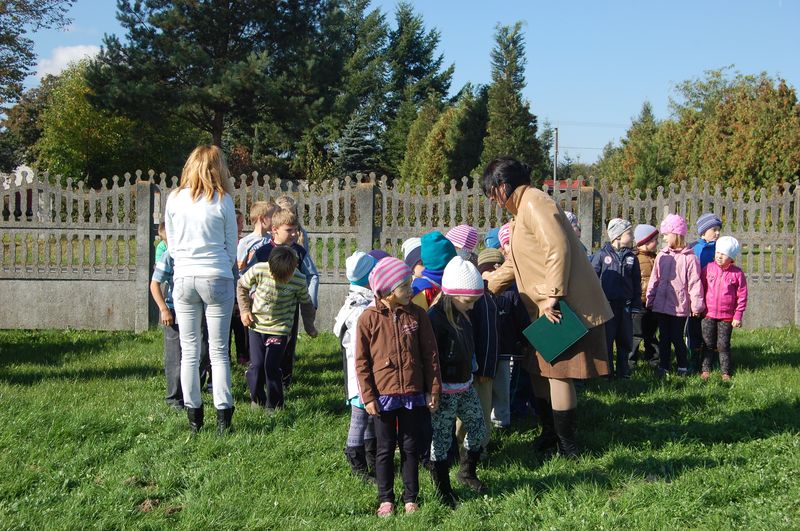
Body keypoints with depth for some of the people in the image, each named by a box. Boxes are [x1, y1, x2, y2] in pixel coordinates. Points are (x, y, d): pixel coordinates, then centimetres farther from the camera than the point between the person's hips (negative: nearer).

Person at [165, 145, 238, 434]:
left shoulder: (174, 199, 2)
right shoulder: (222, 200, -4)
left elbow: (172, 243, 11)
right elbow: (231, 247, 3)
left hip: (184, 278, 2)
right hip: (217, 279, -2)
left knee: (189, 351, 8)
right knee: (219, 351, 4)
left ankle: (194, 417, 14)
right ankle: (223, 416, 5)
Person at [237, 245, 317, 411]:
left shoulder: (299, 281, -15)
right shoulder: (259, 270, -16)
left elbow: (306, 304, 4)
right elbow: (242, 286, 3)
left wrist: (310, 327, 7)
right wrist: (245, 310, -4)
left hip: (280, 329, -1)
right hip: (256, 325, 1)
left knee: (271, 367, -8)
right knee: (256, 365, -2)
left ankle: (274, 404, 10)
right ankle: (257, 399, 22)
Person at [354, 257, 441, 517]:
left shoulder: (417, 315, -2)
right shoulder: (368, 318, -7)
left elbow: (430, 354, 2)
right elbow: (361, 361, -4)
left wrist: (433, 389, 1)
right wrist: (368, 396, -7)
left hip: (413, 394, 2)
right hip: (383, 395, -2)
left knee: (411, 447, 11)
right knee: (385, 449, 10)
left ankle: (411, 498, 22)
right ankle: (386, 499, 21)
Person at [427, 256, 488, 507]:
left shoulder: (462, 315, 6)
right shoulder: (435, 317, -21)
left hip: (465, 387, 9)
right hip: (444, 390, -8)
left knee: (478, 430, 16)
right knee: (441, 439, 1)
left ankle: (467, 472, 38)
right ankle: (443, 491, 12)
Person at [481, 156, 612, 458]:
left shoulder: (534, 204, -13)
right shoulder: (524, 210, 20)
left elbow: (558, 249, -23)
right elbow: (514, 266, 27)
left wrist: (552, 296, -23)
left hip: (563, 307, -10)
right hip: (548, 308, 10)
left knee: (557, 373, -4)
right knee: (540, 372, 15)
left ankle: (567, 446, 5)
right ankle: (549, 436, 26)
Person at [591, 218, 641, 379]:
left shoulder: (631, 257, 8)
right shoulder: (601, 255, -4)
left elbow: (636, 283, 11)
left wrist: (635, 305, 6)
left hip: (625, 305, 4)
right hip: (607, 304, -4)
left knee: (625, 340, 10)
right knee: (606, 339, 3)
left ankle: (623, 371, 21)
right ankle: (607, 372, 12)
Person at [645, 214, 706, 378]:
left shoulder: (689, 258, -9)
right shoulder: (662, 256, 6)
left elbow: (694, 283, -8)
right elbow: (654, 279, 10)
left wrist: (696, 305, -8)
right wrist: (650, 298, 9)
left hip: (679, 306, -5)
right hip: (661, 304, 5)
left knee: (677, 337, 2)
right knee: (663, 337, 11)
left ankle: (683, 366, 19)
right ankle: (664, 366, 22)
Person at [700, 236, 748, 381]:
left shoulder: (737, 274, -5)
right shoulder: (709, 268, -1)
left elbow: (742, 296, -1)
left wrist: (738, 316, -3)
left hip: (727, 317, -1)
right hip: (708, 314, 2)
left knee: (723, 345, 5)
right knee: (708, 344, 7)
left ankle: (725, 372, 14)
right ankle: (706, 370, 15)